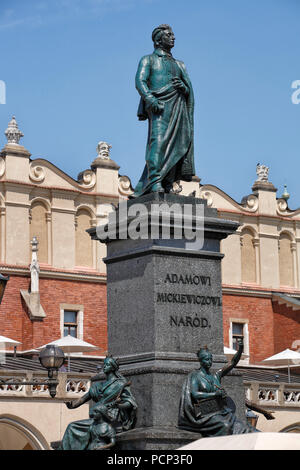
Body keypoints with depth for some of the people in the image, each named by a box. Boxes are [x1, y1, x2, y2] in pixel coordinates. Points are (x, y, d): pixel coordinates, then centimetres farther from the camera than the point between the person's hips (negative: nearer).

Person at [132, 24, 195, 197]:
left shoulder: (179, 65, 30)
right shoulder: (148, 60, 15)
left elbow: (189, 90, 23)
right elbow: (140, 81, -1)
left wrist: (183, 87, -3)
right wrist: (151, 100, -18)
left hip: (178, 107, 5)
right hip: (159, 105, -5)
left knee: (175, 144, -6)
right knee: (158, 139, -22)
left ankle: (167, 185, -9)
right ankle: (155, 182, -32)